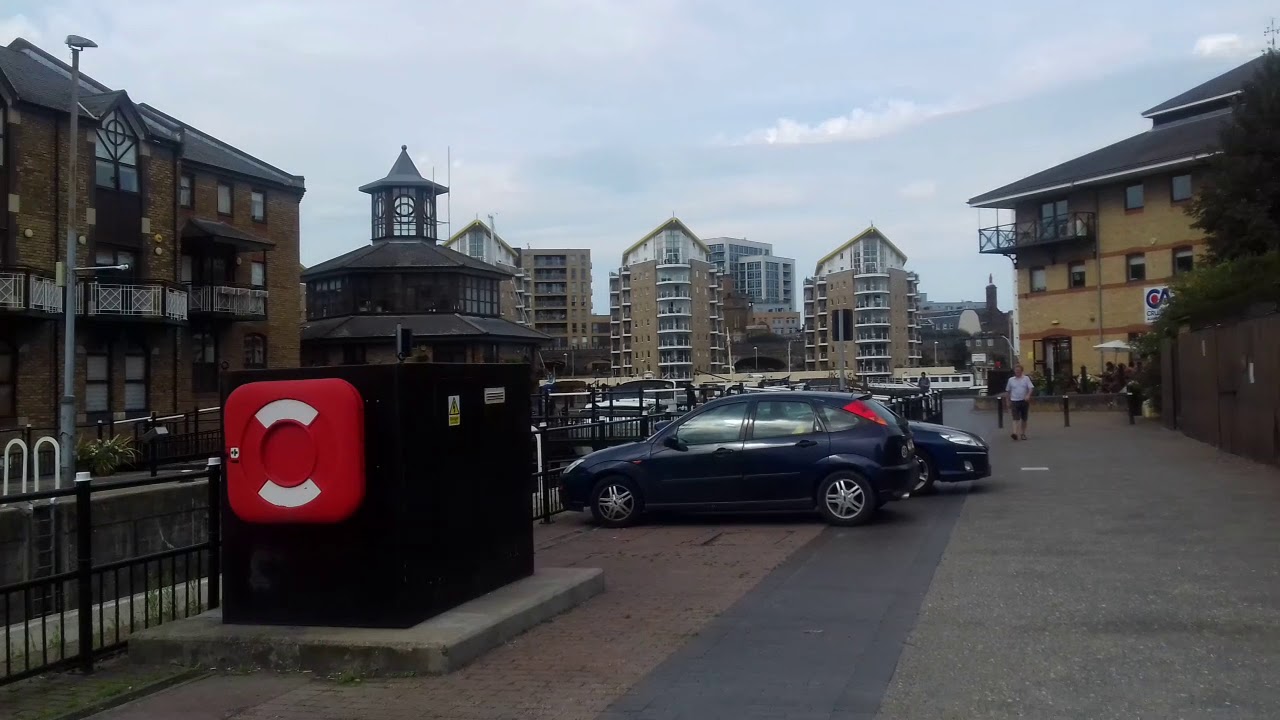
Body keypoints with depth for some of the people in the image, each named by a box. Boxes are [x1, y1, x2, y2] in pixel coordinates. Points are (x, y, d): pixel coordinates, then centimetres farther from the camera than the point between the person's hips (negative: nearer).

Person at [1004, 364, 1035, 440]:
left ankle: (1023, 434, 18)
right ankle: (1015, 433, -24)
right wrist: (1008, 401, 12)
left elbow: (1031, 388, -8)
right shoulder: (1011, 380, 7)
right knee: (1016, 419, -12)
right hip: (1014, 401, 0)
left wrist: (1028, 395, -27)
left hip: (1024, 401, 0)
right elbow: (1007, 391, 14)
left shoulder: (1026, 379, 2)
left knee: (1024, 419, 8)